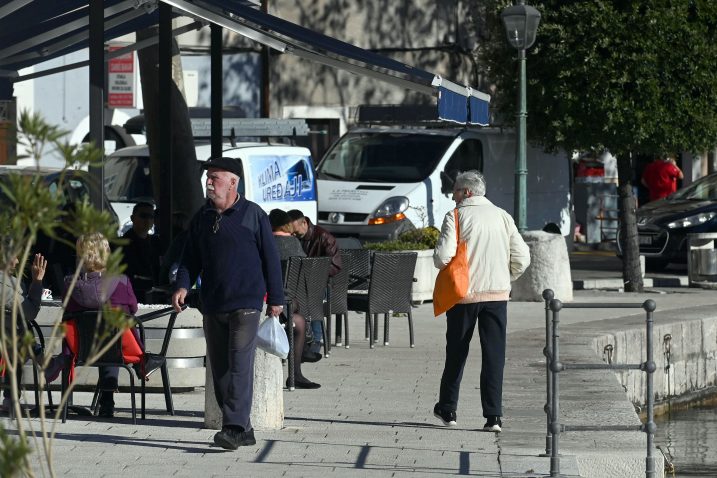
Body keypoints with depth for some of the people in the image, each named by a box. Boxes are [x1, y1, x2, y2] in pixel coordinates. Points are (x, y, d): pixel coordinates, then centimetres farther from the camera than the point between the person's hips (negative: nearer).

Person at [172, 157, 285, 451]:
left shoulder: (253, 215, -2)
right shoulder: (202, 217, 12)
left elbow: (270, 258, 0)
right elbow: (191, 257, 14)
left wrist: (275, 298, 0)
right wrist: (183, 285, -5)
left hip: (245, 303, -6)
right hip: (212, 305, 6)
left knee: (239, 366, -14)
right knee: (219, 369, 6)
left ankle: (234, 428, -20)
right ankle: (244, 430, 14)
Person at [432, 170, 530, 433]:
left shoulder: (455, 217, -7)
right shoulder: (503, 217, 5)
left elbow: (443, 256, -16)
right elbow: (522, 258, 2)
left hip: (464, 294, -2)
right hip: (497, 294, 2)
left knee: (456, 352, 13)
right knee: (494, 354, 2)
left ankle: (447, 409, 23)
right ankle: (493, 416, -5)